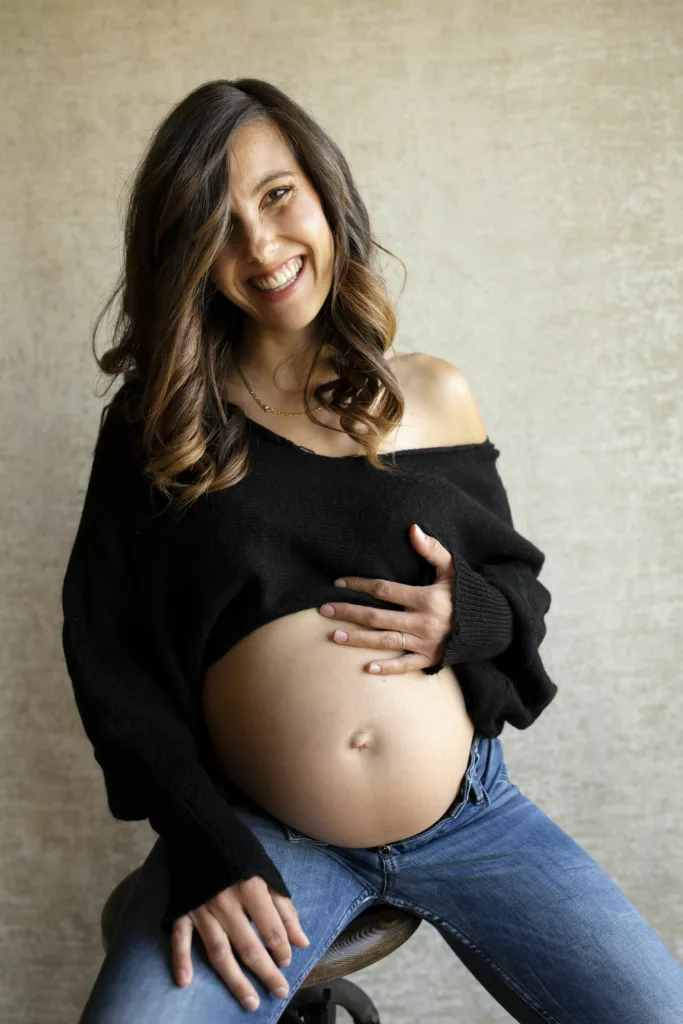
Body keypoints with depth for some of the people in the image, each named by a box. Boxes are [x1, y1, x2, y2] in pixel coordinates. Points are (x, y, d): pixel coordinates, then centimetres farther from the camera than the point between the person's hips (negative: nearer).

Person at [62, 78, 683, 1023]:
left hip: (472, 813, 2)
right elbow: (107, 653, -1)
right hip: (256, 835, -1)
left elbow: (519, 580, 12)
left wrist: (474, 617, -12)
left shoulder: (435, 395, 4)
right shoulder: (159, 419, -1)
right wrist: (200, 842, -11)